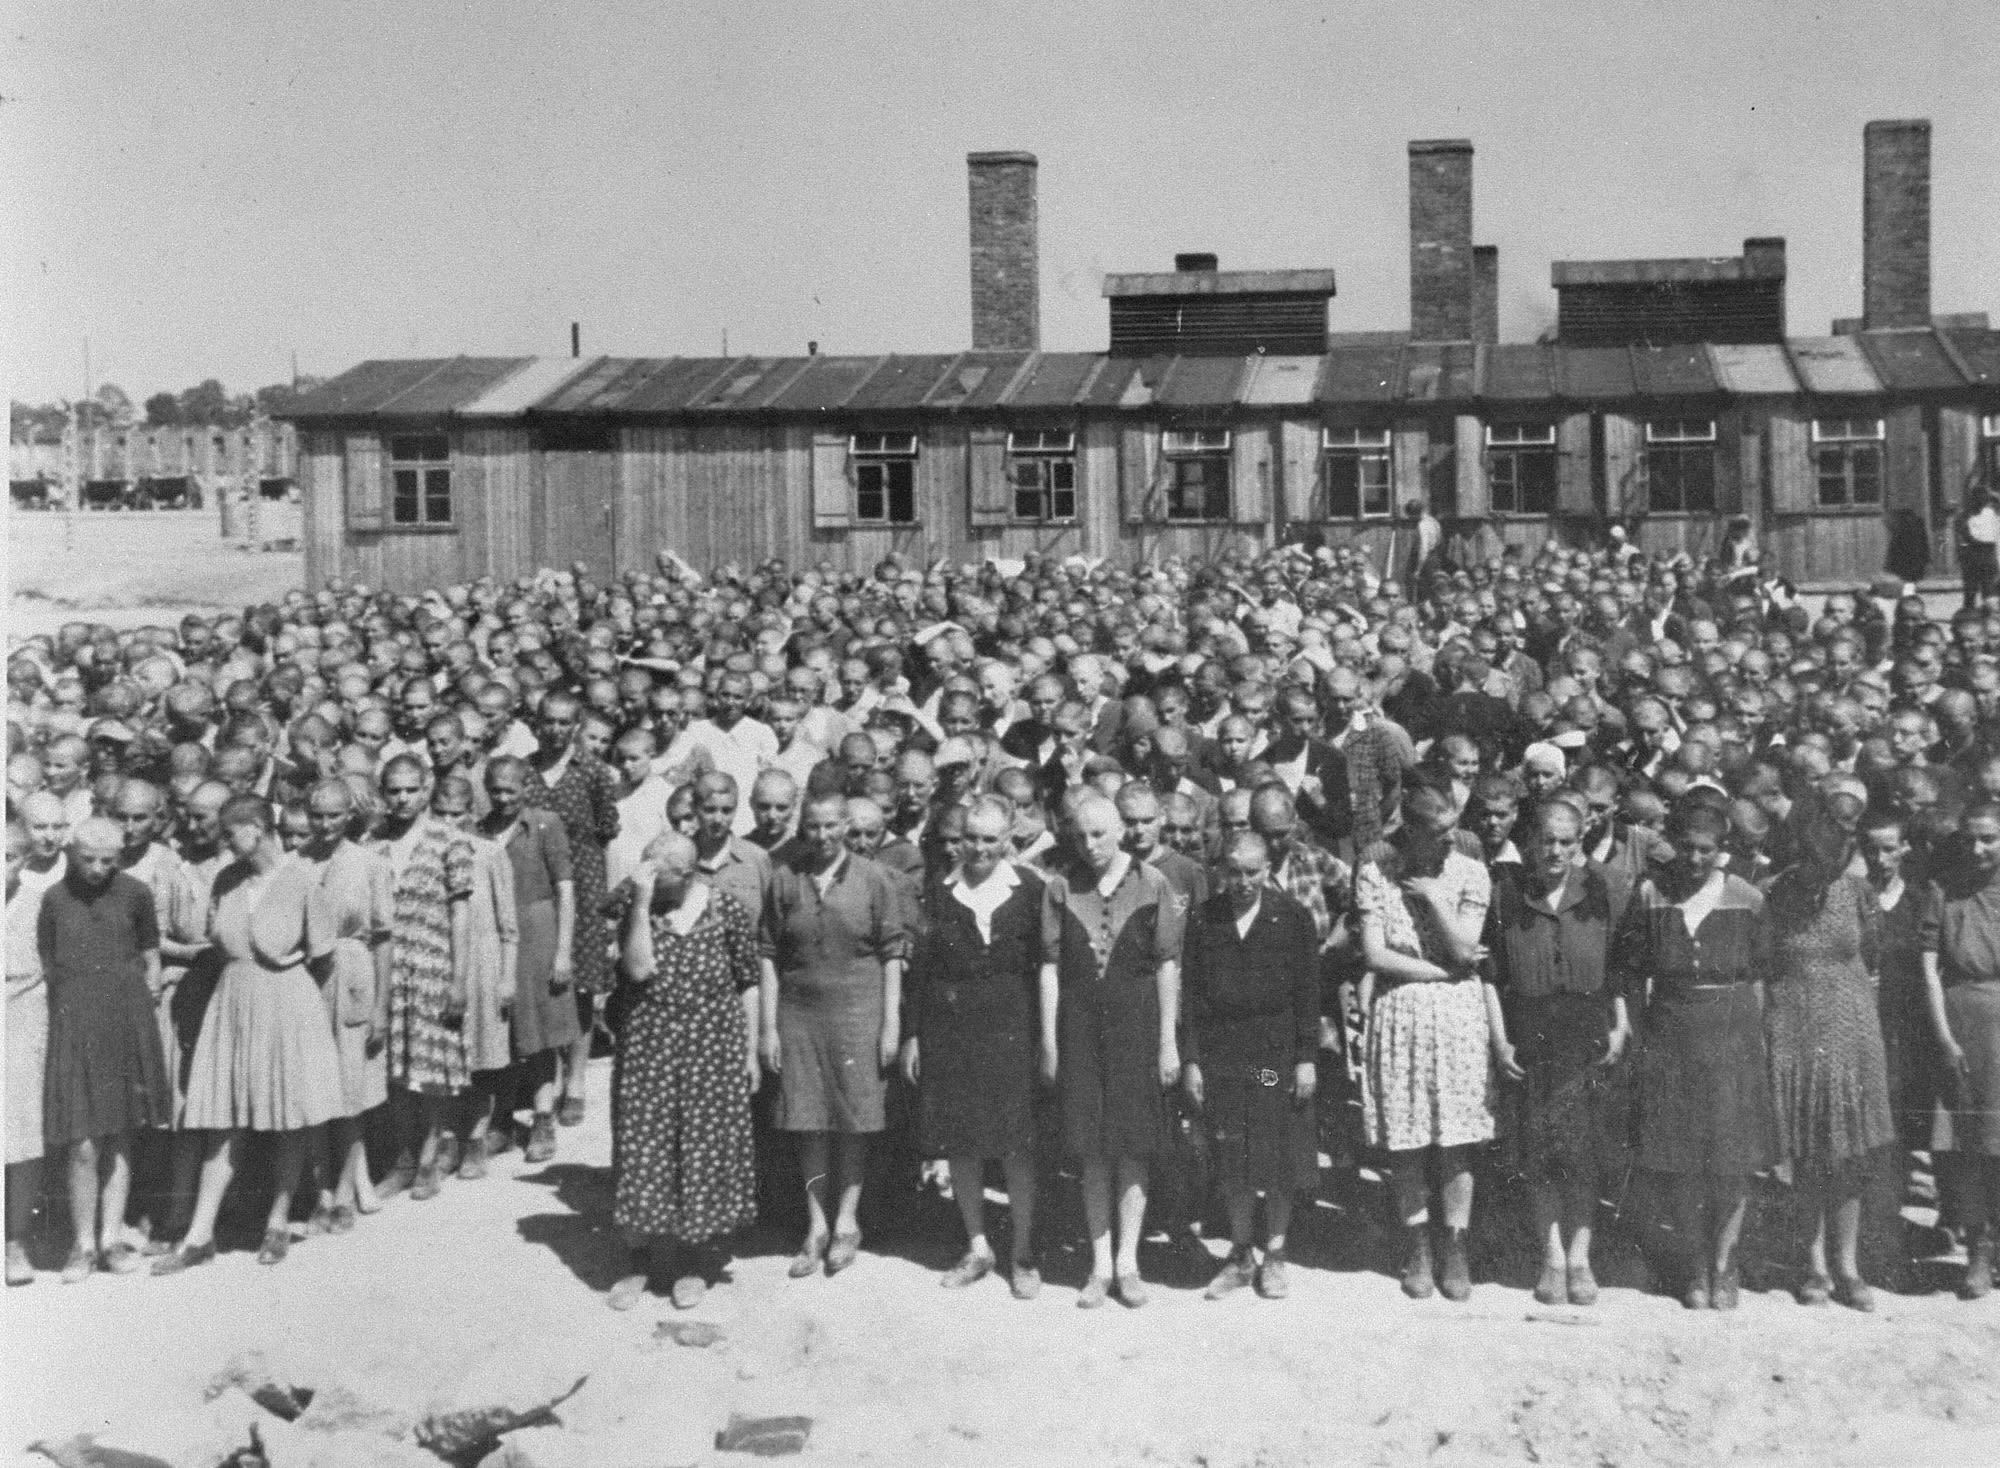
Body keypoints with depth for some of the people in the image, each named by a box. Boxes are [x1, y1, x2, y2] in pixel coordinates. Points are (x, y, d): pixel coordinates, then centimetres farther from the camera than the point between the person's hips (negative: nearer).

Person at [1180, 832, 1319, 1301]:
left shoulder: (1292, 918, -2)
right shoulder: (1203, 921, 2)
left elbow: (1308, 993, -2)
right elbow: (1191, 995, 3)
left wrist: (1307, 1057, -6)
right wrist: (1191, 1059, -1)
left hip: (1278, 1053, -1)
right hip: (1221, 1055, 2)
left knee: (1280, 1161, 4)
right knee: (1232, 1164, 8)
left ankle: (1274, 1256, 21)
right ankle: (1240, 1257, 23)